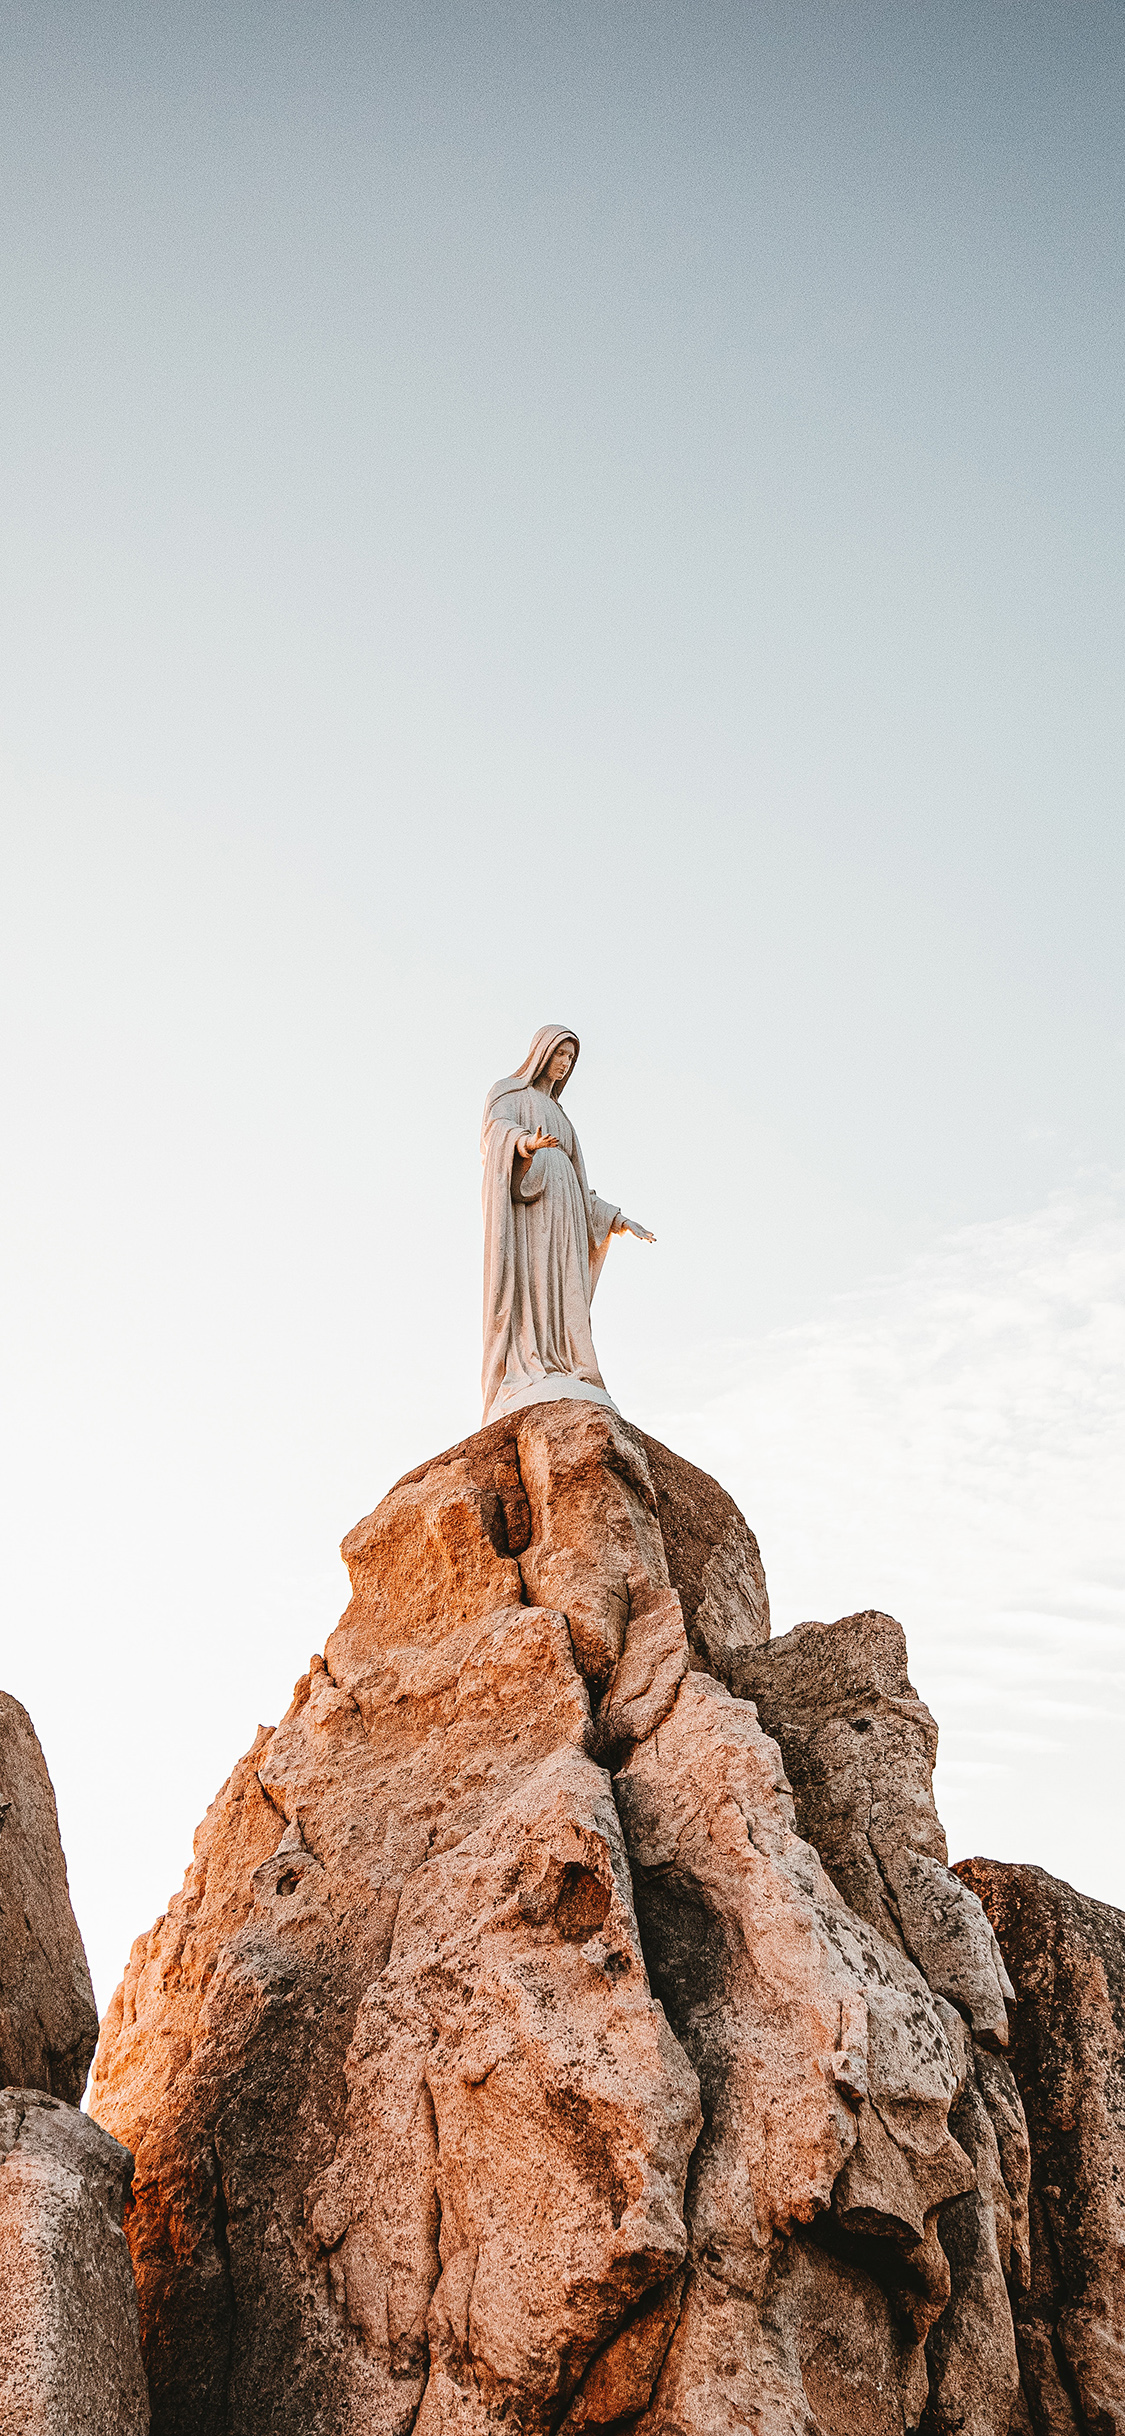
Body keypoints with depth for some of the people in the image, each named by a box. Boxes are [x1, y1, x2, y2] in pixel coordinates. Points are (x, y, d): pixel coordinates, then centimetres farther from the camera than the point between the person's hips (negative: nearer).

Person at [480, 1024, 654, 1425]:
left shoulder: (556, 1116, 35)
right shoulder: (507, 1092, 12)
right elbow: (497, 1129, -13)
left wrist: (619, 1220, 26)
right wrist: (526, 1143, -38)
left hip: (558, 1215, 7)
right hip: (523, 1203, -7)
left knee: (559, 1294, -10)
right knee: (530, 1279, -26)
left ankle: (566, 1384, -23)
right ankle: (529, 1382, -41)